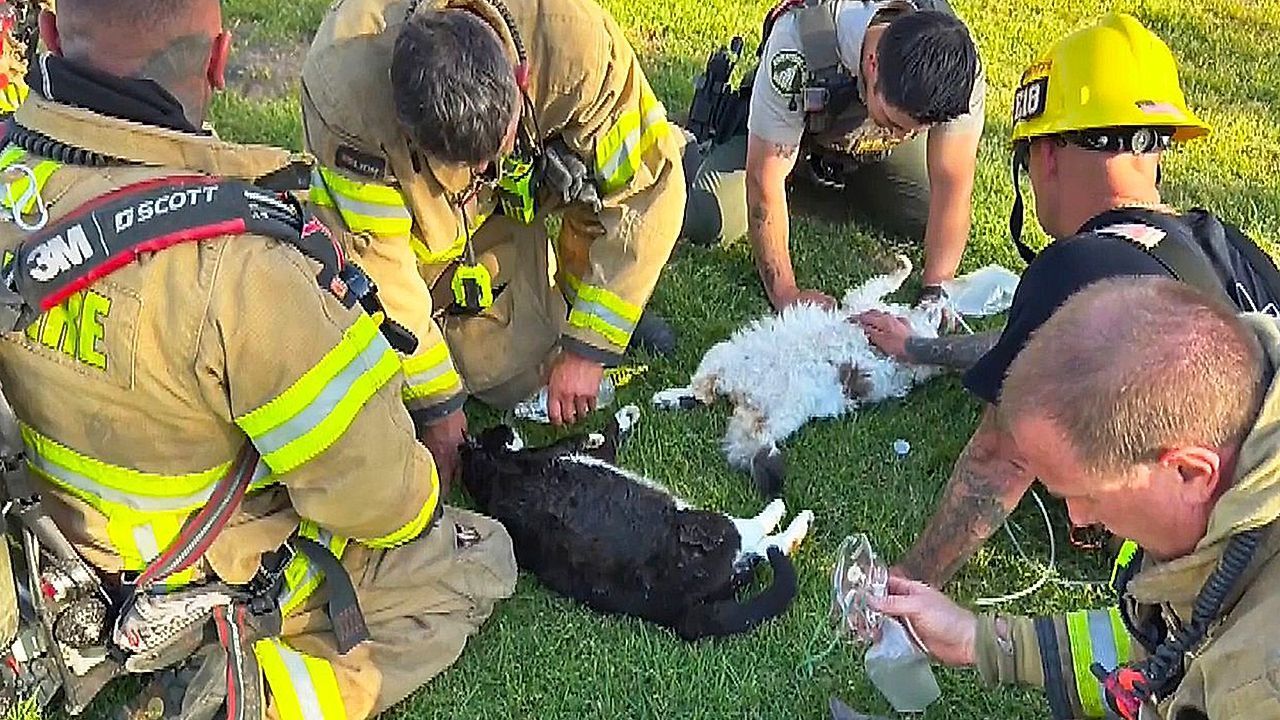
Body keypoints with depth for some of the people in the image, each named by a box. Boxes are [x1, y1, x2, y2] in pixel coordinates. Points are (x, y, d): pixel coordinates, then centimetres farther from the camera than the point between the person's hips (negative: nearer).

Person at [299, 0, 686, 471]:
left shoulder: (576, 42, -37)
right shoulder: (344, 95, -40)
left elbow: (646, 187, -27)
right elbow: (371, 256, -32)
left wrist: (586, 348, -25)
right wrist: (435, 405, -25)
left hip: (502, 213, 1)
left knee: (519, 377, -7)